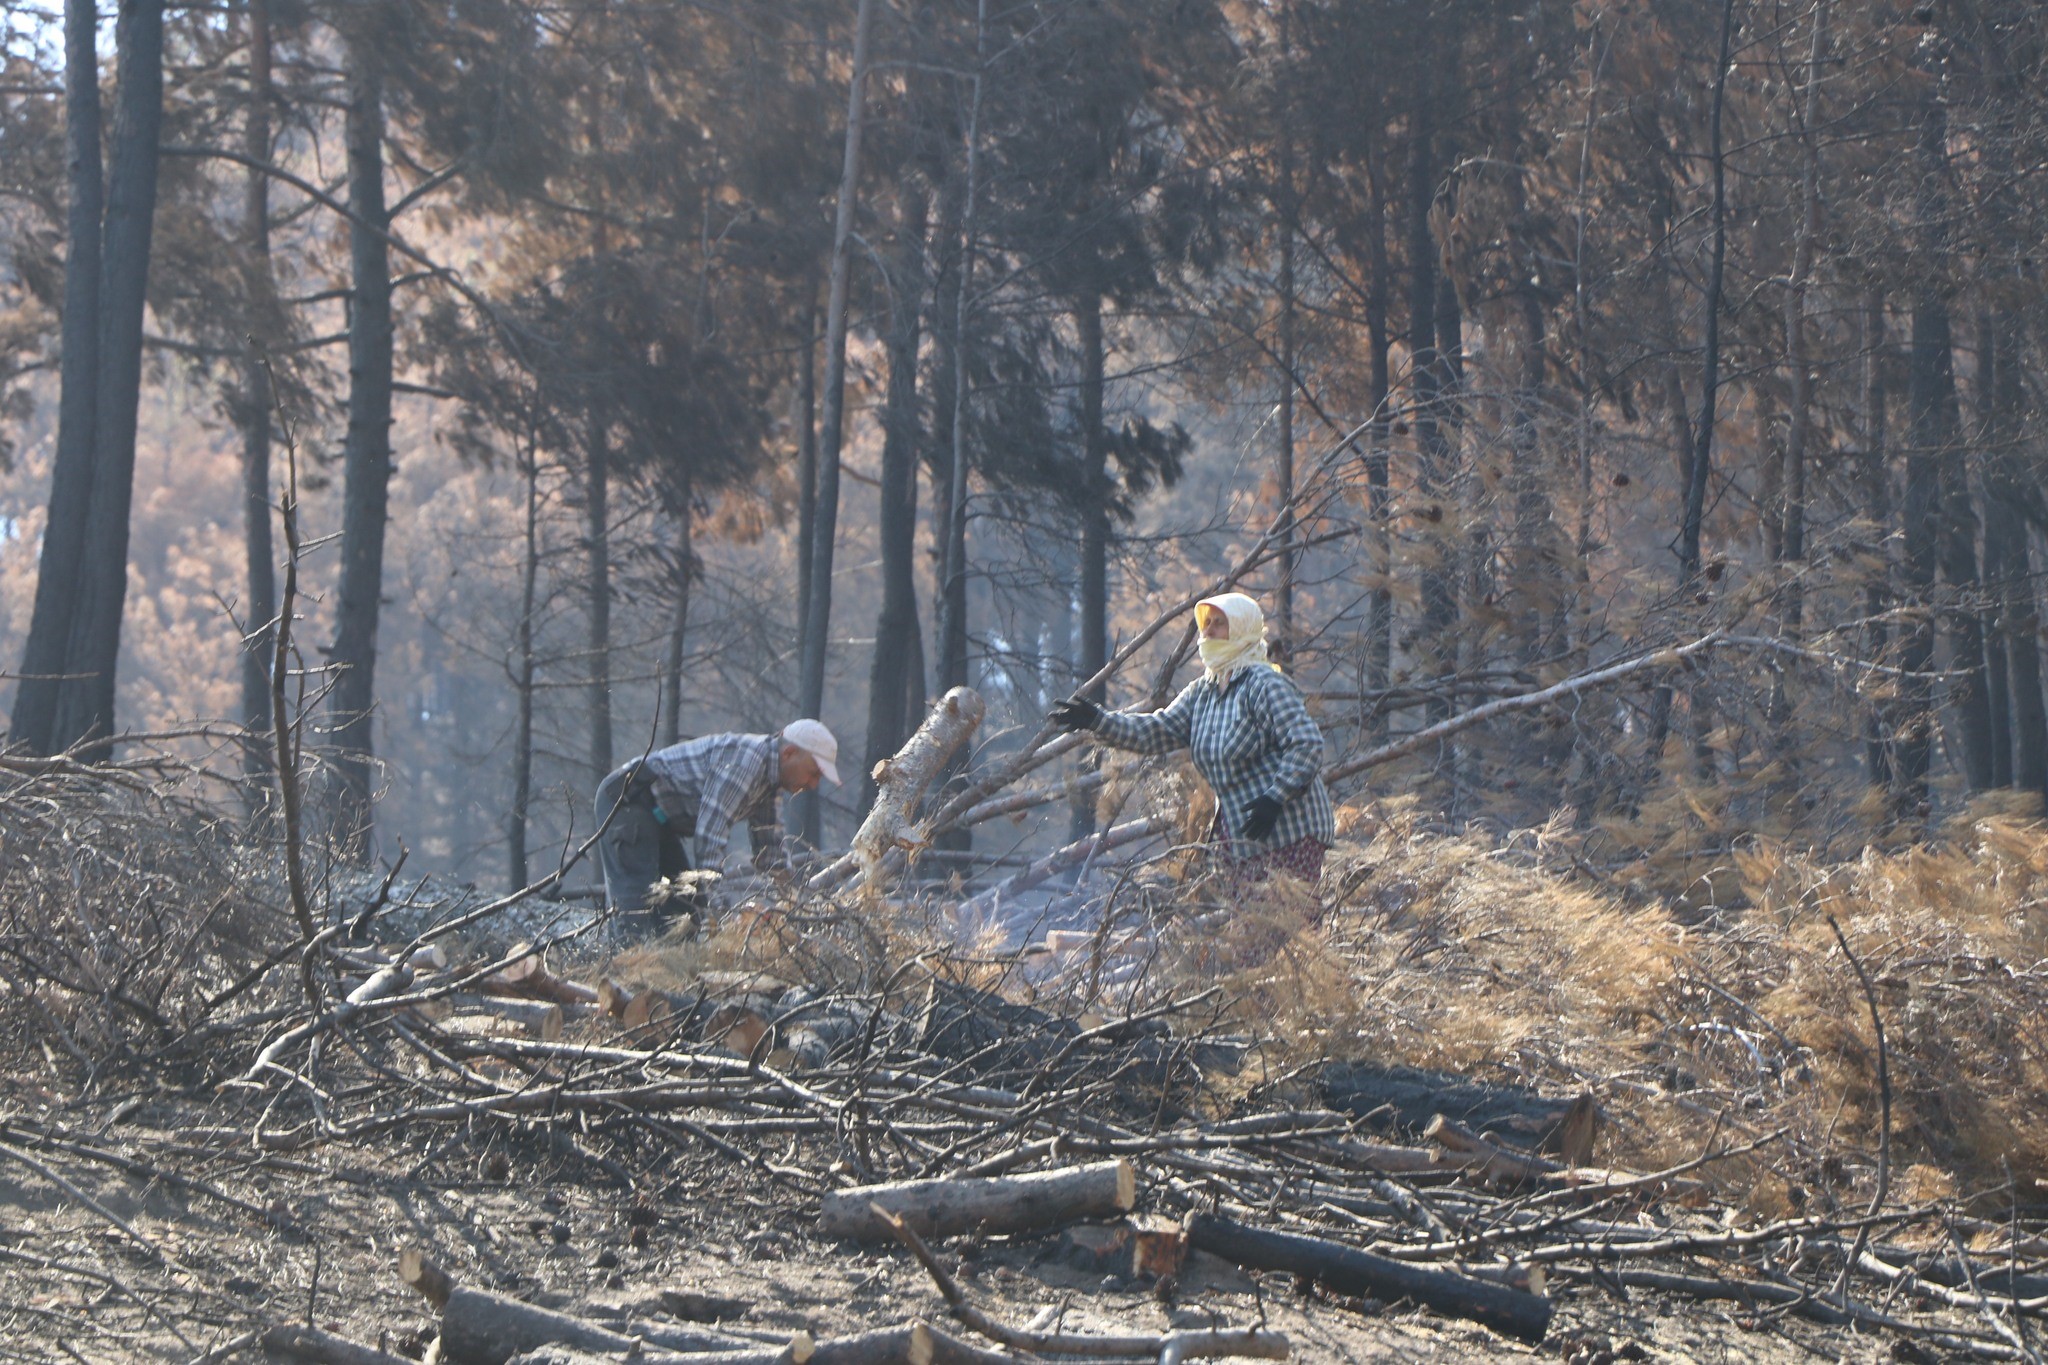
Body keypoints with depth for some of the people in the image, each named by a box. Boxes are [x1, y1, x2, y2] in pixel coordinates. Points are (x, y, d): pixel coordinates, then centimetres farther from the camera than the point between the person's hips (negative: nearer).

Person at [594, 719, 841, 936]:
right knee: (637, 895, -22)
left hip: (657, 814, 11)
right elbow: (711, 825, -30)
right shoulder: (747, 757, -23)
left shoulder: (767, 777, 10)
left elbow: (768, 847, 18)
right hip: (628, 800, -11)